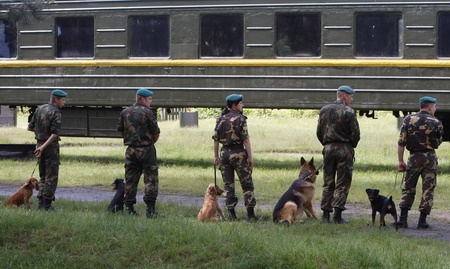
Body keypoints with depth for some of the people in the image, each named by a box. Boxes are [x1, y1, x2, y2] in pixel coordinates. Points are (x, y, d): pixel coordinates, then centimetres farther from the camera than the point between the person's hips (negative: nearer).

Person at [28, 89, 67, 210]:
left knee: (43, 175, 16)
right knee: (51, 177, -1)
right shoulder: (55, 113, -14)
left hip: (39, 143, 7)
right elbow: (55, 134, -22)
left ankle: (41, 201, 9)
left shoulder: (39, 109, 7)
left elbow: (30, 127, 13)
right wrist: (43, 147, -21)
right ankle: (47, 204, -2)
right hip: (51, 145, -7)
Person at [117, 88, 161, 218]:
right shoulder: (147, 113, -10)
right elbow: (156, 133, -7)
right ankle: (150, 209, -8)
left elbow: (120, 131, 11)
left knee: (130, 180, 10)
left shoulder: (125, 112, 6)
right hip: (146, 149, -5)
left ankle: (130, 208, 10)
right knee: (151, 179, -1)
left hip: (131, 150, 5)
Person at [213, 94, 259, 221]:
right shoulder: (240, 119, -10)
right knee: (247, 185, 4)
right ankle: (250, 214, 1)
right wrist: (250, 157, -12)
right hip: (238, 153, -5)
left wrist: (216, 156, 12)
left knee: (228, 186, 10)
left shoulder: (220, 119, 6)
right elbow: (245, 139, -14)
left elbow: (216, 139, 6)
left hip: (224, 153, 5)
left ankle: (231, 214, 6)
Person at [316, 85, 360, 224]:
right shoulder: (348, 112, -8)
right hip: (344, 148, -5)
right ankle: (337, 215, -6)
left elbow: (319, 132, 10)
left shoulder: (324, 110, 8)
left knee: (328, 183, 10)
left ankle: (326, 215, 7)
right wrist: (352, 146, 7)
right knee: (342, 184, 0)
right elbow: (355, 133, -10)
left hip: (328, 148, 5)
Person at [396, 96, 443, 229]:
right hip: (430, 158, -1)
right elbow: (438, 143, 4)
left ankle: (403, 219, 4)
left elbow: (401, 142, -4)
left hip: (414, 158, 1)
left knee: (408, 188, 10)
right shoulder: (436, 123, -5)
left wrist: (400, 161, 1)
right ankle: (422, 220, 1)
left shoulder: (409, 119, -2)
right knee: (428, 189, 5)